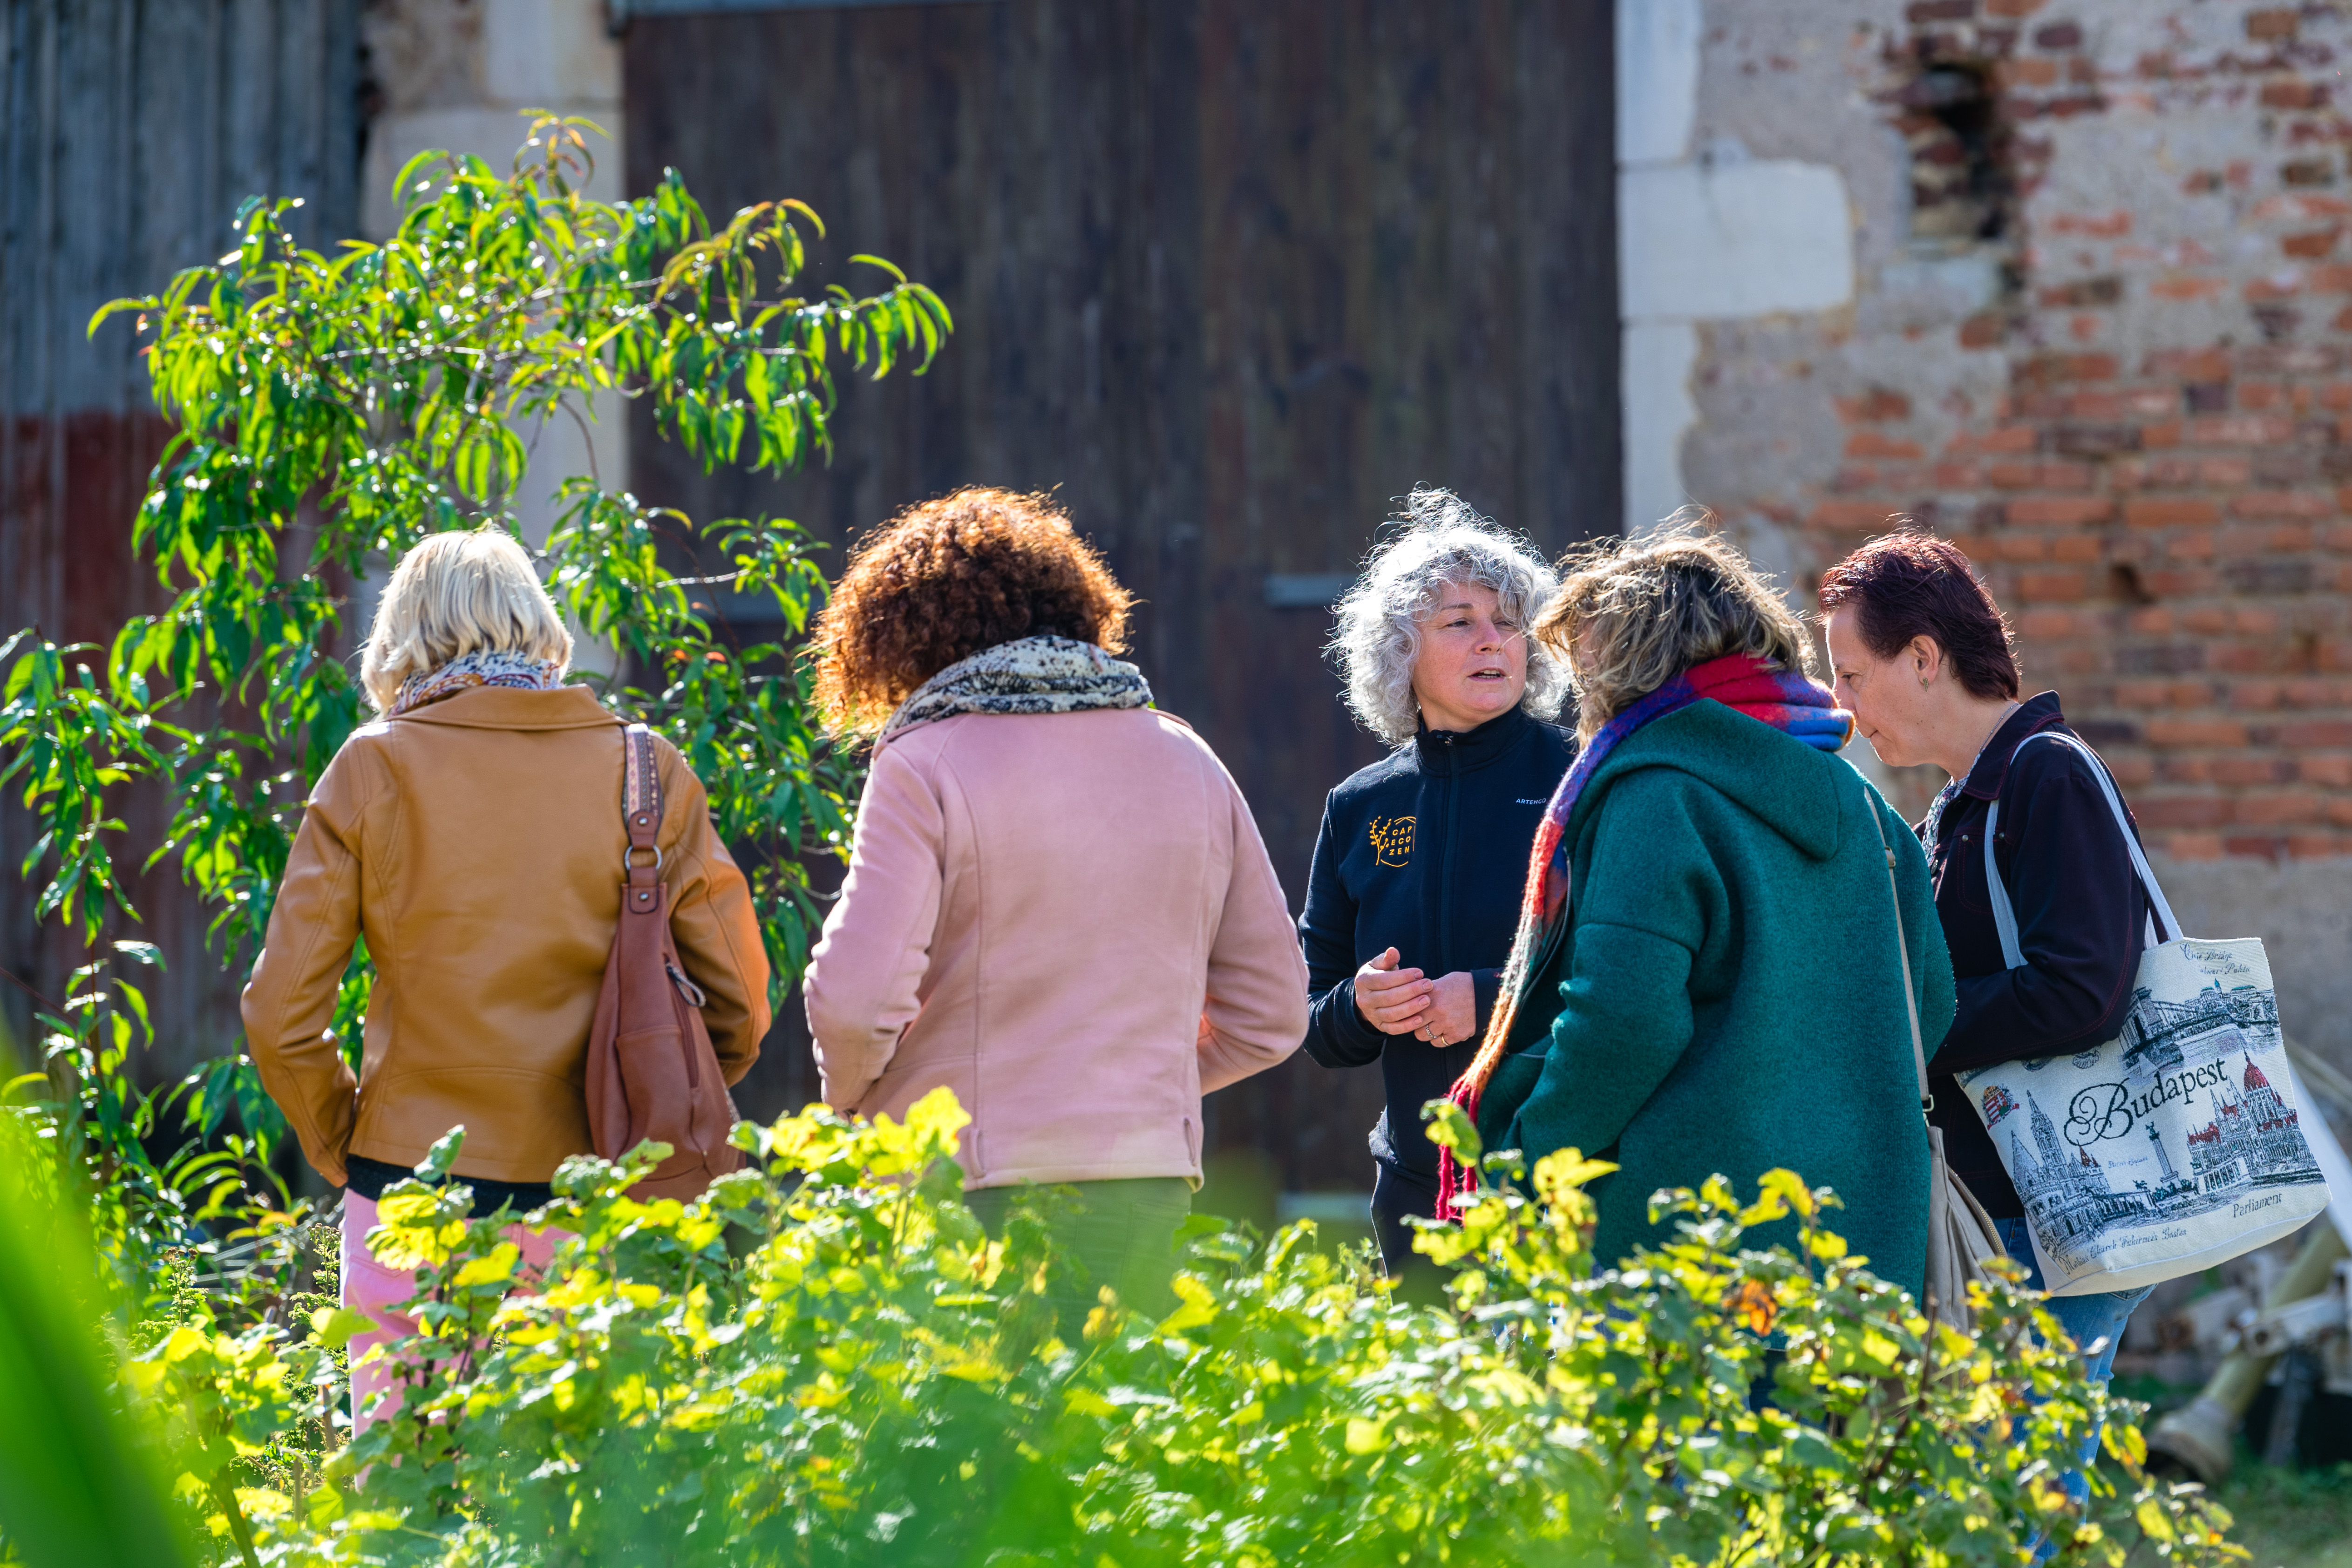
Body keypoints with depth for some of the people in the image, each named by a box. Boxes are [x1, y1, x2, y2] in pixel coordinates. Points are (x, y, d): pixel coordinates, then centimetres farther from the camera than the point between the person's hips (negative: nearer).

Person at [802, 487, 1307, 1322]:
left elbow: (856, 996, -15)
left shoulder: (925, 763, -6)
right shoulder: (1186, 761, 11)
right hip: (1152, 1187, 5)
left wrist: (849, 1099, 4)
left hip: (974, 1193, -5)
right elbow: (1271, 1011, 14)